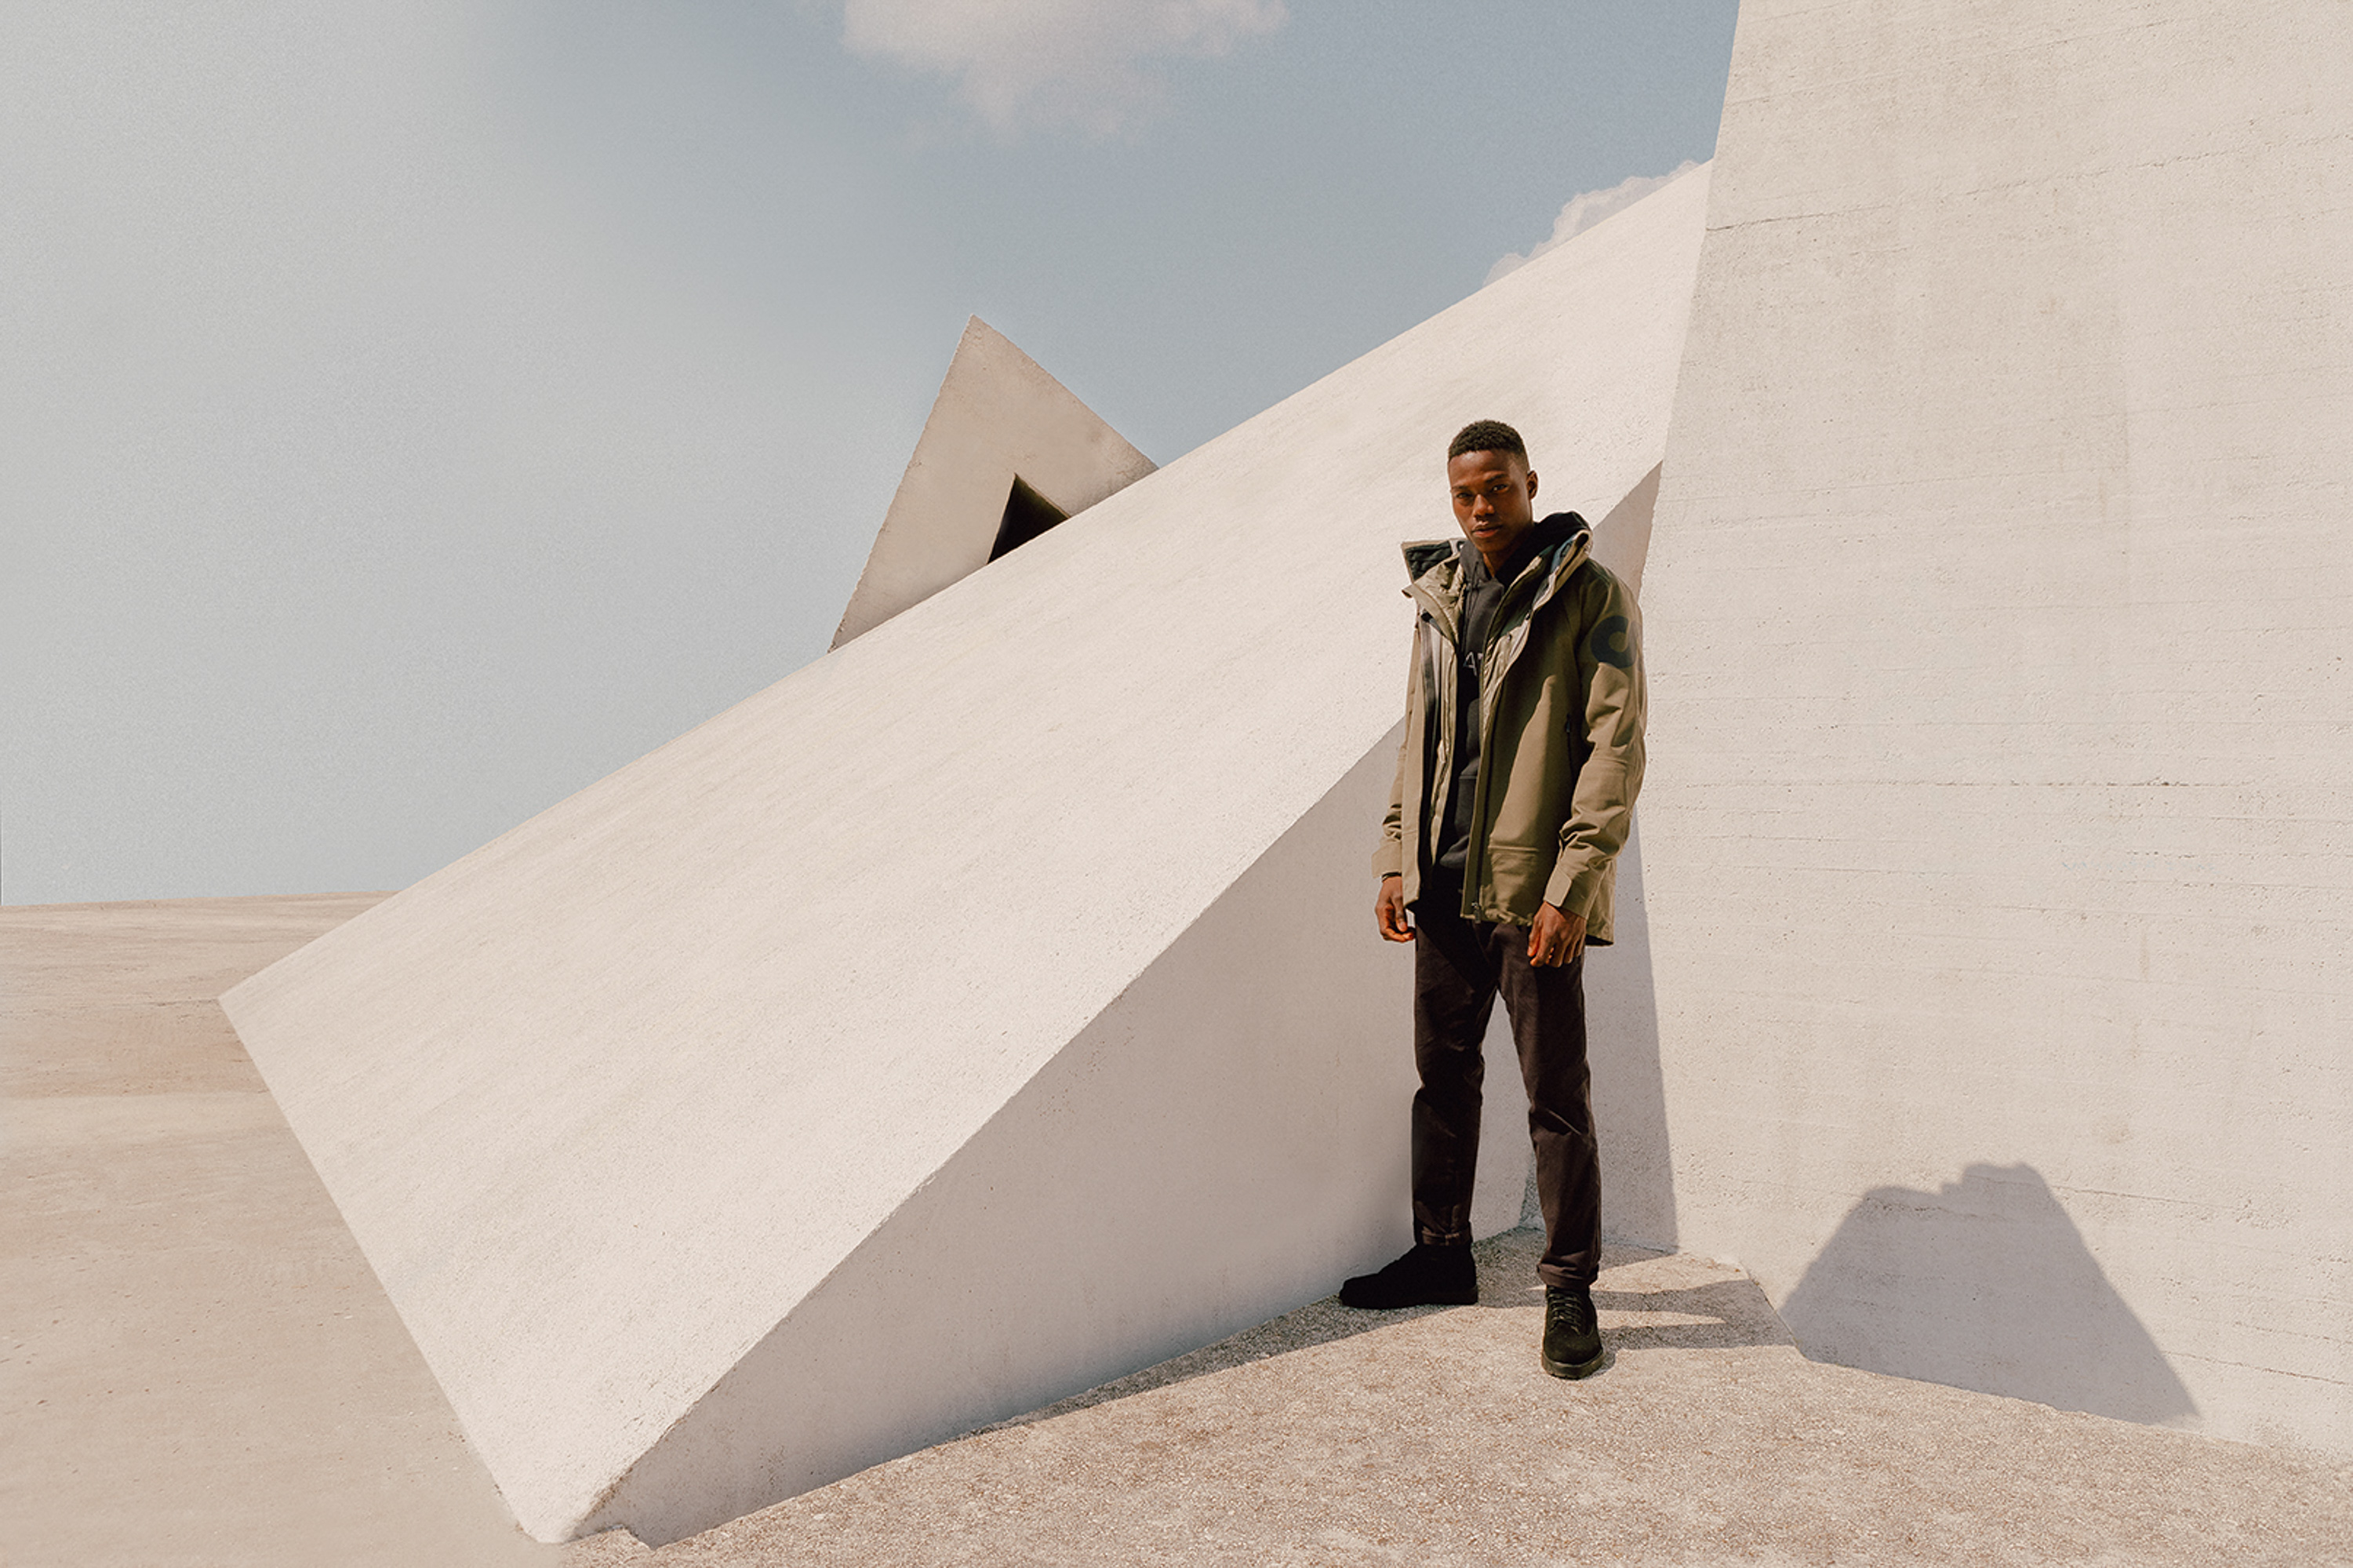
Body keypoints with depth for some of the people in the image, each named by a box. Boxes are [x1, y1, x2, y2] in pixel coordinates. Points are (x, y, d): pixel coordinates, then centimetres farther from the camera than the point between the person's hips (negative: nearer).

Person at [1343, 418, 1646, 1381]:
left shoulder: (1589, 598, -6)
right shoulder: (1440, 599, 13)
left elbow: (1615, 749, -11)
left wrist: (1573, 886, -18)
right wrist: (1397, 859, 9)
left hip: (1533, 891, -6)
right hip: (1446, 884, 6)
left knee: (1556, 1094, 2)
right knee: (1444, 1073, 14)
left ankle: (1570, 1289, 15)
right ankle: (1442, 1256, 29)